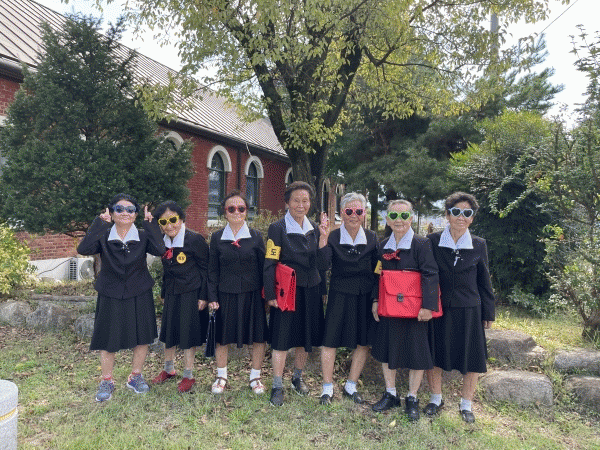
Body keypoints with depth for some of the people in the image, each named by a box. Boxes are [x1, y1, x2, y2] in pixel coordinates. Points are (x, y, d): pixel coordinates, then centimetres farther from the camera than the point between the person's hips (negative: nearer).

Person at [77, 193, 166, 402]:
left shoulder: (142, 237, -3)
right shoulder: (103, 237, -4)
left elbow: (159, 250, -22)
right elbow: (83, 249, -22)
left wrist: (150, 224, -21)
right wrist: (99, 224, -23)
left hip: (139, 297, 1)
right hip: (110, 297, -1)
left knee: (142, 338, 10)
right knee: (108, 340, 7)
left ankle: (135, 376, 31)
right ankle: (107, 381, 27)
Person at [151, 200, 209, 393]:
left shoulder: (195, 240, -16)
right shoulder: (163, 241, 3)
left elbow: (206, 269, -12)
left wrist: (203, 297, -14)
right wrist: (164, 293, 17)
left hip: (191, 294, -6)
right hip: (172, 295, 6)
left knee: (188, 334, 3)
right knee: (169, 331, 16)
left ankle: (189, 376, 19)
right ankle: (168, 370, 36)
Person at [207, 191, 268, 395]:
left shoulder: (255, 237, 0)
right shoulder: (217, 238, 2)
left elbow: (263, 267, 2)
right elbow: (213, 270, 5)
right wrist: (212, 297, -1)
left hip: (252, 294, 0)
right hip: (226, 295, 1)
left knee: (258, 337, 6)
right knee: (222, 337, 11)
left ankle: (255, 376, 27)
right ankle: (221, 376, 33)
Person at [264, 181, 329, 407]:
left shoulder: (314, 229, 6)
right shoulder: (277, 228, -8)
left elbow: (322, 265, -2)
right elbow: (269, 264, -9)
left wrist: (323, 237, -13)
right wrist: (271, 295, -13)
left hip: (311, 291, 5)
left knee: (306, 338, 14)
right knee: (282, 339, -1)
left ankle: (298, 378, 34)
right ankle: (277, 386, 14)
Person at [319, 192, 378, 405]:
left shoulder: (372, 238, 2)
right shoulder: (332, 237, -6)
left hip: (365, 297, 3)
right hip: (339, 297, -3)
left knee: (364, 342, 10)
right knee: (331, 341, 3)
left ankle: (350, 386, 30)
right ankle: (327, 388, 22)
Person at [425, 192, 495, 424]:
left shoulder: (478, 245, 1)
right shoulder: (433, 241, -3)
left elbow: (484, 281, 8)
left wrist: (488, 313, 8)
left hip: (469, 310, 1)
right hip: (438, 309, 0)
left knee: (471, 357, 7)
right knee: (433, 354, 10)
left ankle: (466, 404, 28)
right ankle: (436, 398, 32)